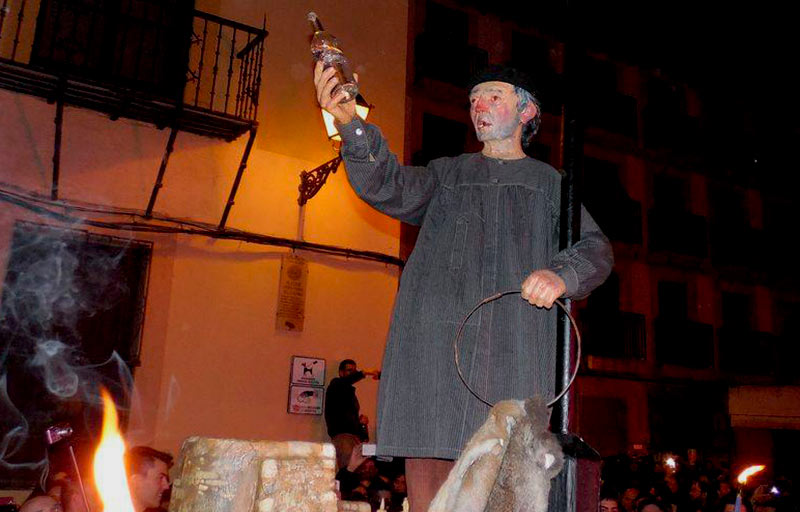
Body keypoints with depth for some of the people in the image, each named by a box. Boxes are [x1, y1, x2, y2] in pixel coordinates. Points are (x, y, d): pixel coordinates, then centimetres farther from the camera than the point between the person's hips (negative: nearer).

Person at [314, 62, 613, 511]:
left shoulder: (547, 181, 21)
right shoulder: (446, 173, 24)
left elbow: (596, 247, 11)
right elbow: (390, 189, 5)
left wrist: (562, 275, -13)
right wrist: (351, 124, -12)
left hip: (511, 339, -1)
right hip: (433, 334, 2)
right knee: (425, 462, -6)